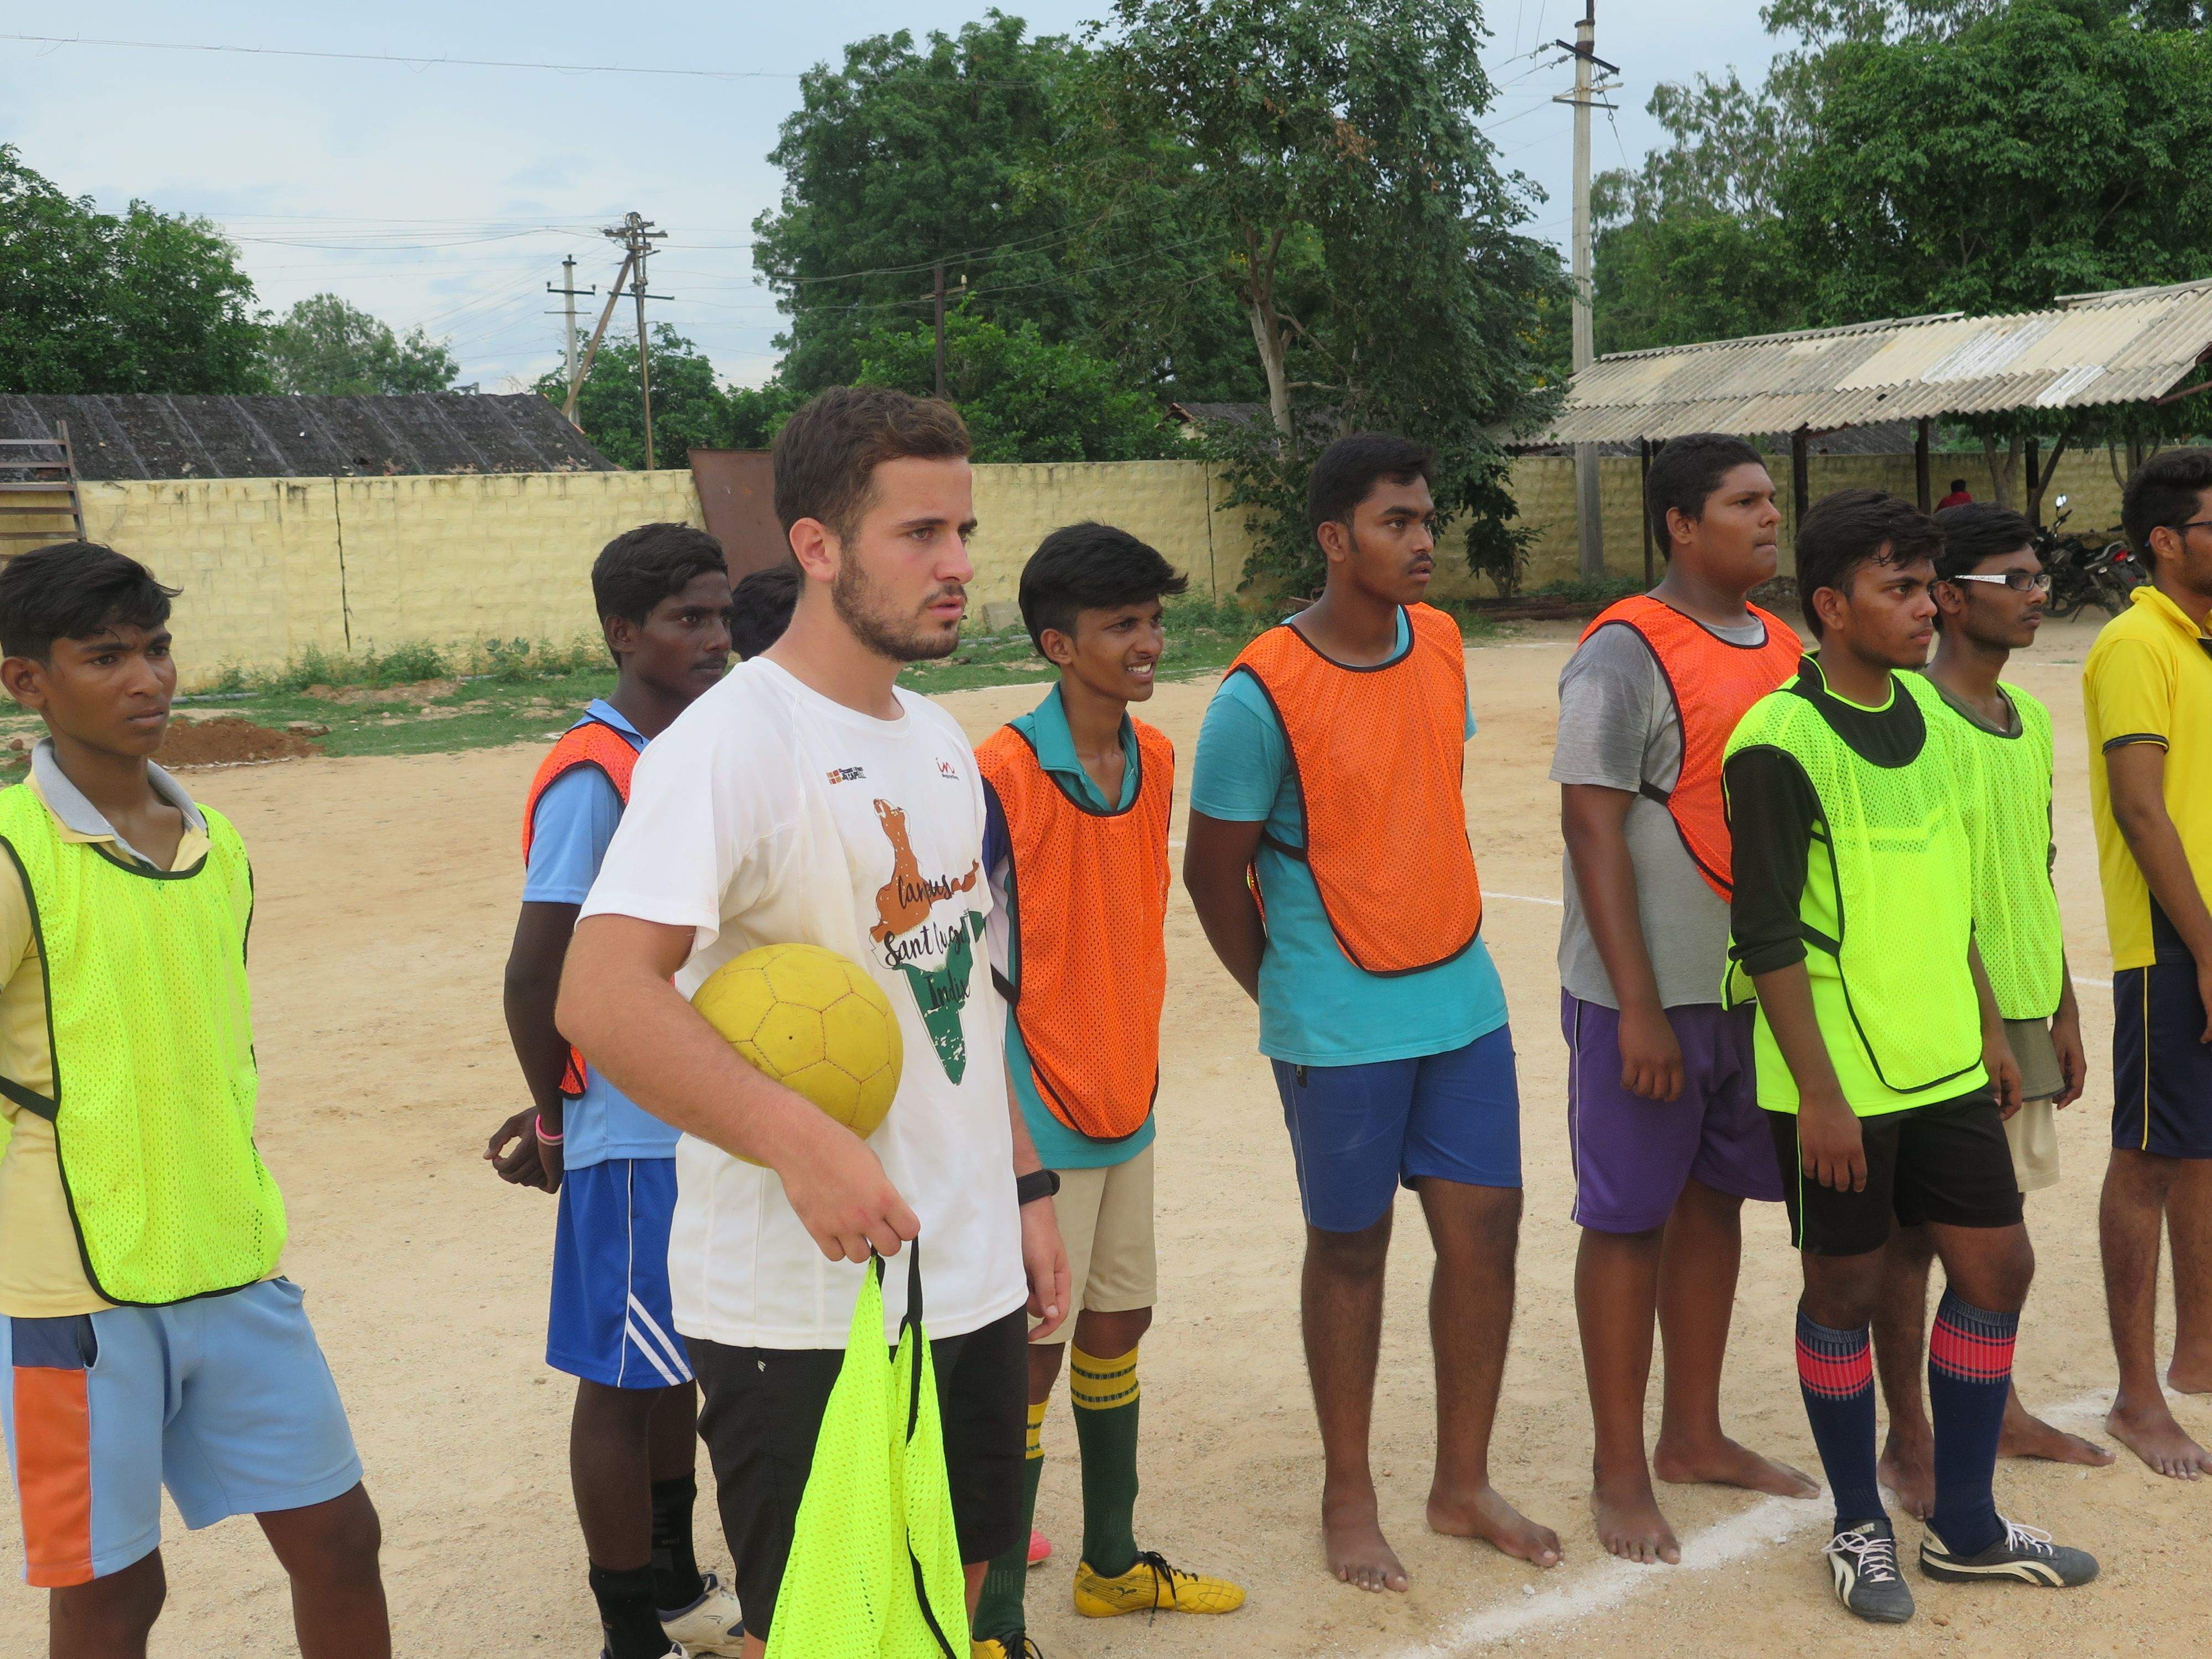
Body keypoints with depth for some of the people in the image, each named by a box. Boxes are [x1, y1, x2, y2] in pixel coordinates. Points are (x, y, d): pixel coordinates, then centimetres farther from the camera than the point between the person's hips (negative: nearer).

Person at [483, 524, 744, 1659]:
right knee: (623, 1378, 5)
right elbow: (536, 976, -18)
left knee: (681, 1364, 19)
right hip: (638, 1139, -8)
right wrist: (557, 1119, -4)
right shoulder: (592, 776, -18)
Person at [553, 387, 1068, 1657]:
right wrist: (802, 1142, -36)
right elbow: (602, 998, -27)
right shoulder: (731, 741, -17)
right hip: (804, 1306, -8)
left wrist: (1027, 1185, 16)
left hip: (972, 1279, 8)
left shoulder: (940, 740, 10)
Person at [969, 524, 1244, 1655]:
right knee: (1031, 1350, 0)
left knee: (1119, 1325, 17)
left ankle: (1112, 1562, 34)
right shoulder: (1000, 778, -18)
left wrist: (1138, 1064, 16)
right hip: (1043, 1119, -7)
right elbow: (972, 971, -16)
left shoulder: (1155, 760, 4)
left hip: (1125, 1101, 7)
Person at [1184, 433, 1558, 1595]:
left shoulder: (1441, 646, 3)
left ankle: (1463, 1485, 24)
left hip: (1462, 998, 6)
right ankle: (1347, 1496, 25)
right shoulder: (1263, 694, -16)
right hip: (1341, 1030, -5)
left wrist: (1443, 943, 15)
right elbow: (1213, 870, -7)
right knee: (1351, 1248, 7)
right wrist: (1288, 994, 4)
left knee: (1485, 1226, 7)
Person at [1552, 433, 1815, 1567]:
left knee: (1715, 1203, 16)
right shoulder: (1626, 653, -13)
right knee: (1629, 1219, 2)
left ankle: (1694, 1435, 30)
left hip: (1756, 984, 7)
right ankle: (1619, 1473, 13)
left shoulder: (1782, 647, 10)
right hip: (1647, 995, -7)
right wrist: (1637, 1005, -19)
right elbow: (1594, 828, -16)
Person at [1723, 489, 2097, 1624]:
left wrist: (1989, 1028, 16)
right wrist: (1819, 1094, -19)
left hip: (1946, 1066, 8)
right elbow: (1767, 937, -17)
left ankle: (1964, 1527, 26)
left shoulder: (1927, 718, 9)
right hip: (1838, 1082, -7)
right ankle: (1860, 1529, 24)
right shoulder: (1781, 744, -15)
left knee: (1996, 1264, 10)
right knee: (1845, 1290, 5)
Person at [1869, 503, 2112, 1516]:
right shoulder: (1910, 717, -15)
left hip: (2021, 1012, 8)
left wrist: (2062, 1012, 18)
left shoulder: (2030, 720, 12)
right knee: (1917, 1228, 2)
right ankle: (1908, 1443, 13)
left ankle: (1994, 1408, 33)